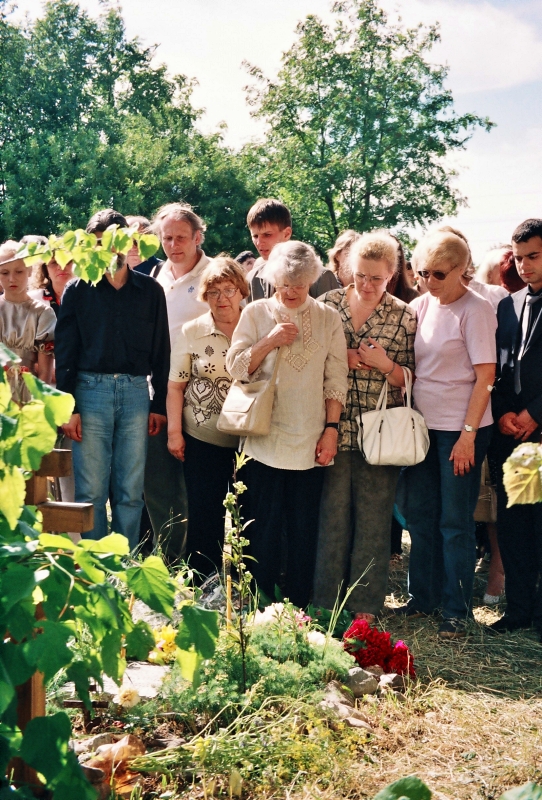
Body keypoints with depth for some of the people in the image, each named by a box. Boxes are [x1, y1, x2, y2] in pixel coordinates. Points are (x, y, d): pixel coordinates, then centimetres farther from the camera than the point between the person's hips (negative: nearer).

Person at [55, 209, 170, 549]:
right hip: (91, 390, -1)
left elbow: (161, 351, 10)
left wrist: (160, 403, 5)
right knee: (91, 491, 0)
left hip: (136, 392, 1)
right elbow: (65, 352, 3)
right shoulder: (78, 290, 5)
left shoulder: (151, 291, 9)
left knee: (130, 492, 4)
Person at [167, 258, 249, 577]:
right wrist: (174, 431, -4)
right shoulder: (192, 332, 1)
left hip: (248, 441, 1)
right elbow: (176, 385, 2)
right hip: (203, 441, -1)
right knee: (205, 516, 5)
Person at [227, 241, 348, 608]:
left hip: (310, 440, 1)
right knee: (264, 526, 4)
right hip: (265, 438, 0)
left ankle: (299, 609, 17)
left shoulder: (328, 318, 5)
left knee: (305, 529, 6)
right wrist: (270, 341, -12)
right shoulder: (256, 313, 5)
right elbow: (235, 367, 0)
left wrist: (332, 428, -2)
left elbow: (336, 379, 4)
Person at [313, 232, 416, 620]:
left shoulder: (404, 316, 3)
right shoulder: (328, 304, 5)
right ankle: (326, 599, 18)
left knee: (374, 519, 5)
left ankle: (365, 603, 18)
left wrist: (385, 365, -14)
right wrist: (344, 358, -7)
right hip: (335, 428, 1)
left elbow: (410, 379, 5)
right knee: (332, 514, 5)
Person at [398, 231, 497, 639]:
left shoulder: (476, 310, -10)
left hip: (460, 428, -6)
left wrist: (468, 434, -16)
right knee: (420, 514, 12)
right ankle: (423, 597, 26)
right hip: (423, 423, 6)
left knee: (455, 521, 1)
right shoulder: (421, 305, 6)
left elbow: (486, 375, -13)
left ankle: (457, 609, 13)